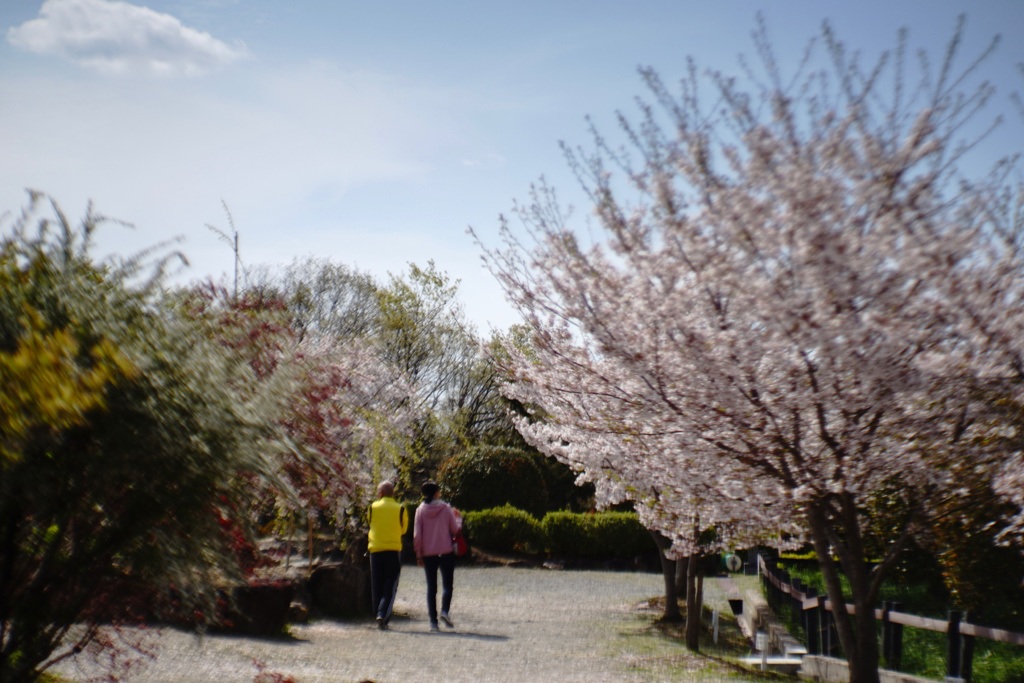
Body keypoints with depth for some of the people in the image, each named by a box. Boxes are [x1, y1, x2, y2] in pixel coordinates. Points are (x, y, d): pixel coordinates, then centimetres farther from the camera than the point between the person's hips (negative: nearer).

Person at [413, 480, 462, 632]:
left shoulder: (421, 510, 0)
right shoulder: (446, 508, -3)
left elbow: (417, 535, -2)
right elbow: (455, 530, 2)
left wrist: (419, 554, 4)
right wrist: (458, 518, 20)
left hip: (428, 553, 2)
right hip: (446, 551, -2)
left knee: (431, 587, 6)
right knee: (447, 584, 6)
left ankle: (433, 620, 1)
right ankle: (445, 610, -19)